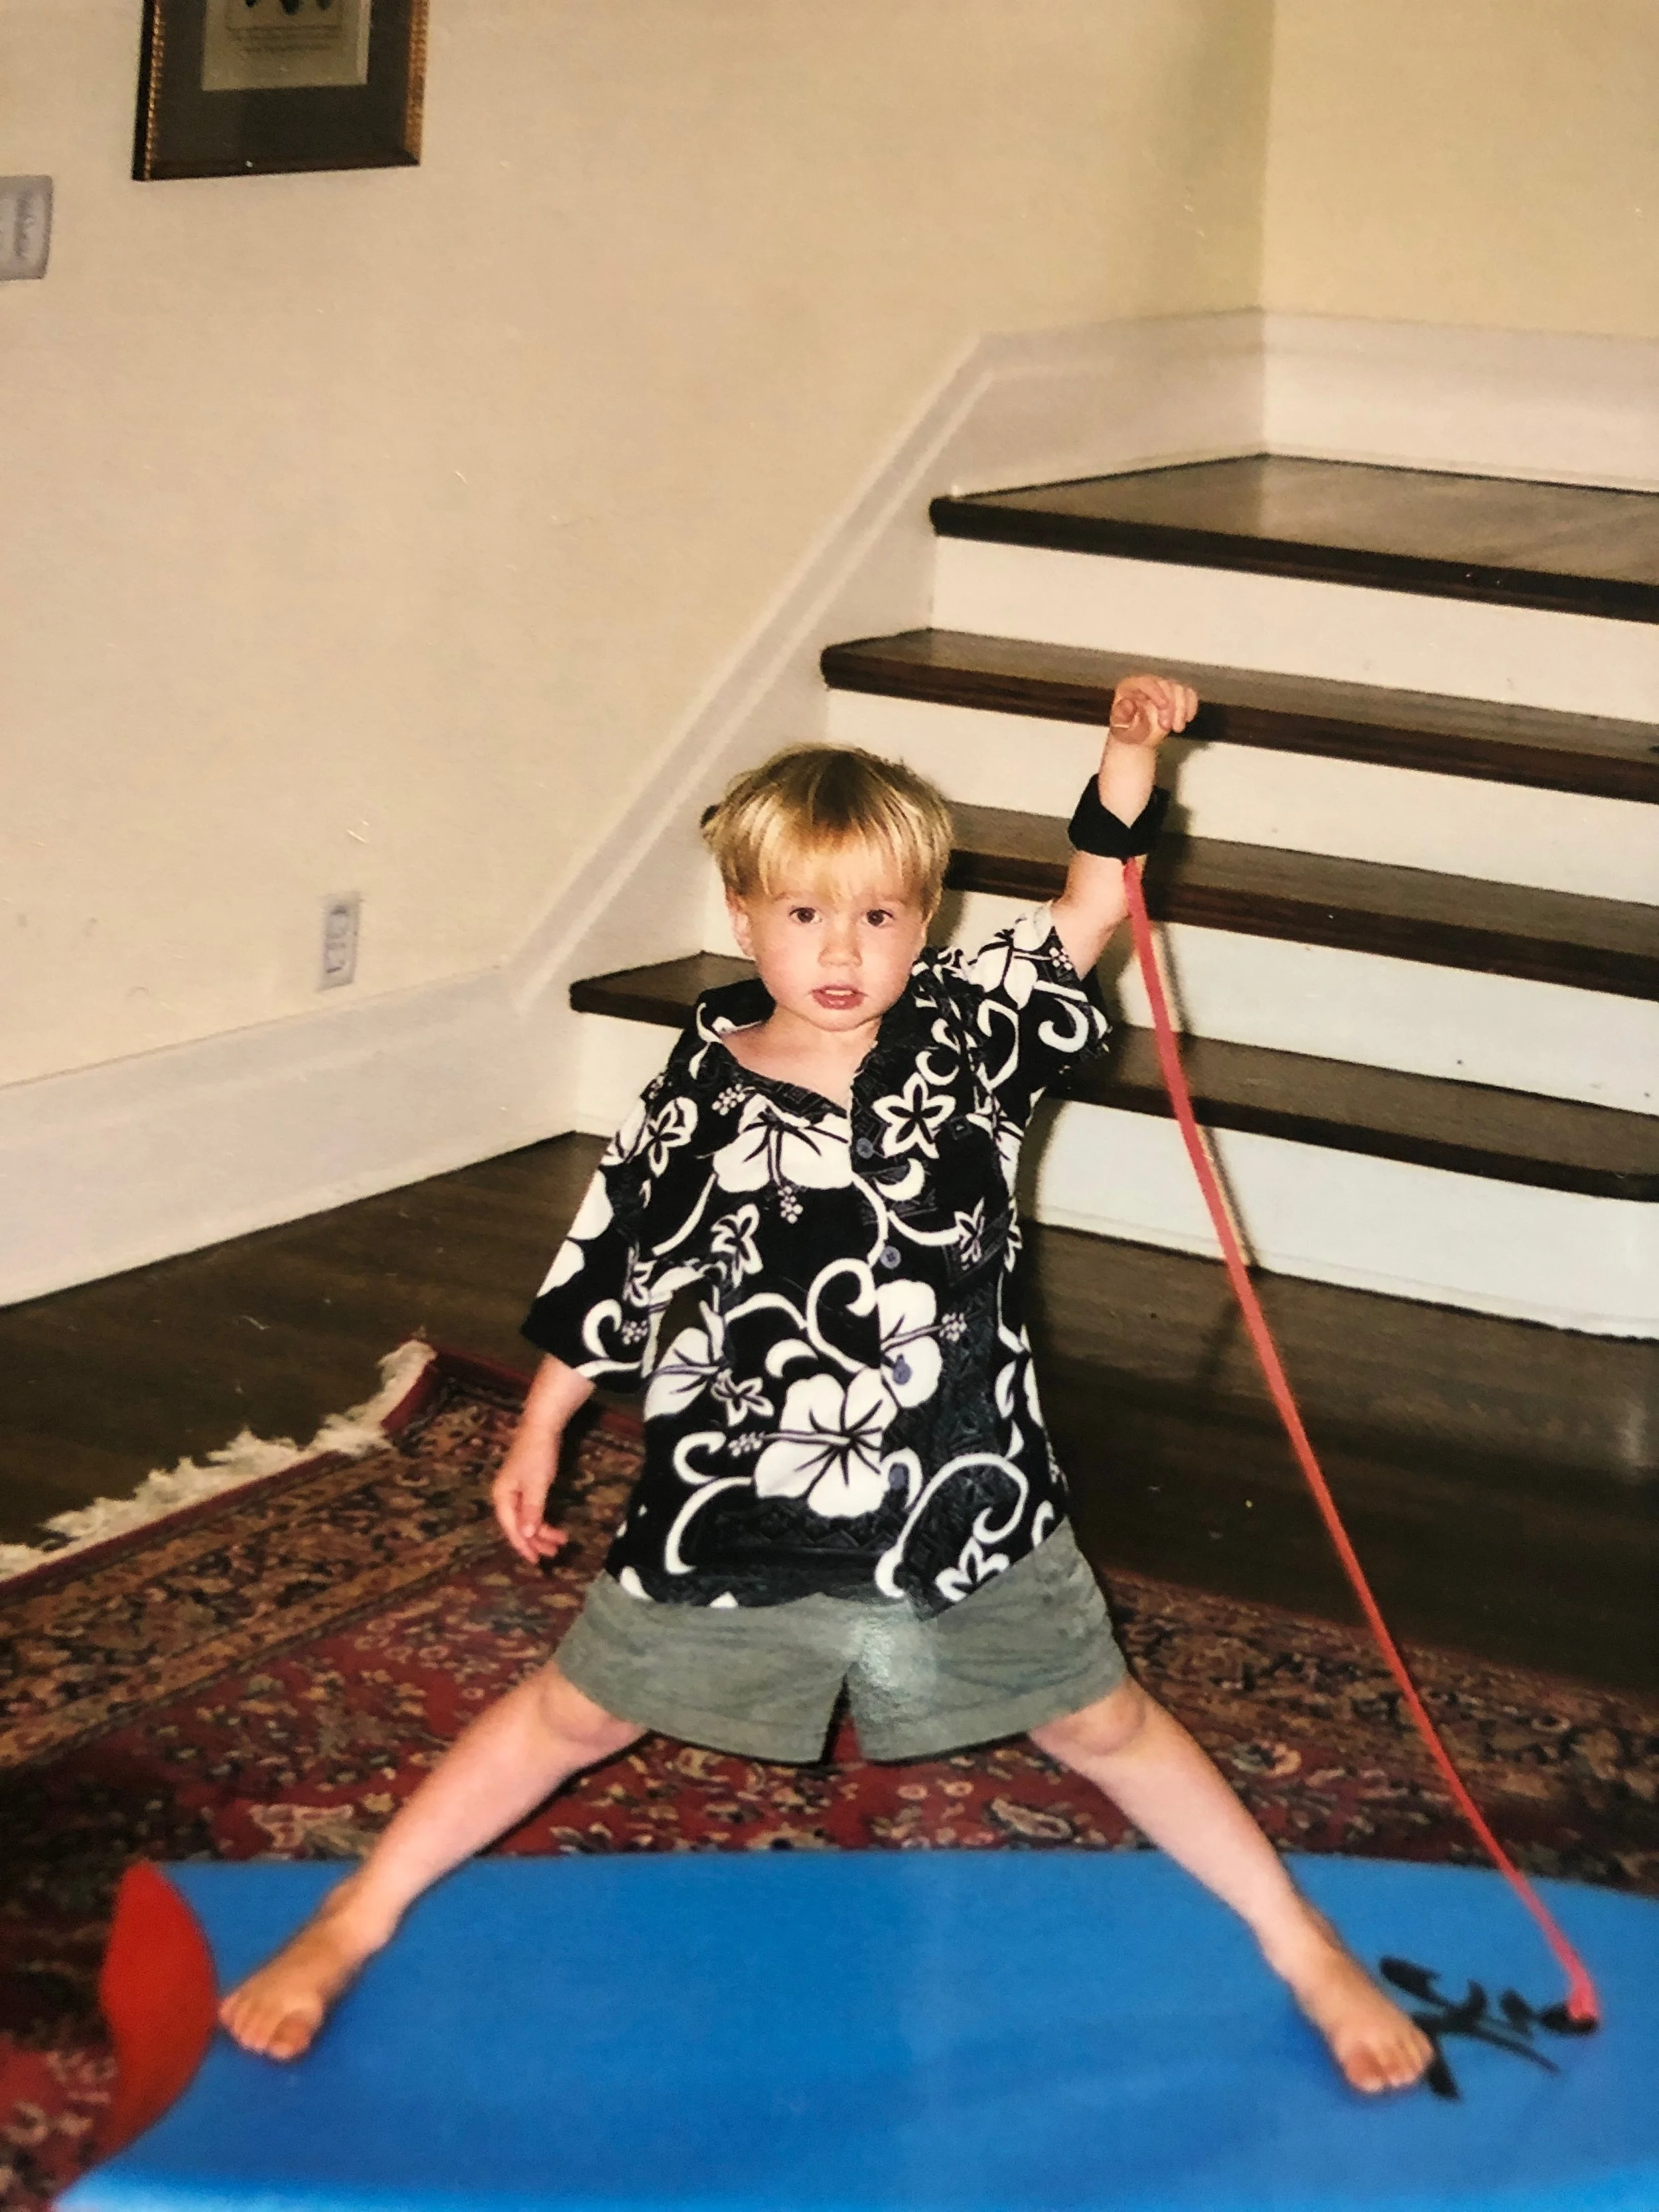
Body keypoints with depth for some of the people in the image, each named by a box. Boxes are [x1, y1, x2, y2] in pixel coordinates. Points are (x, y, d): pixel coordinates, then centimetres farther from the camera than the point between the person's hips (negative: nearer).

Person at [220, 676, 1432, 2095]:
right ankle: (347, 1932, 26)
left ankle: (1306, 1951, 30)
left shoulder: (974, 1035, -7)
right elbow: (605, 1281, 1)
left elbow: (1089, 917, -8)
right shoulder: (697, 1100, -10)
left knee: (1103, 1724, 13)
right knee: (573, 1716, 11)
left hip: (968, 1513, 1)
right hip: (728, 1518, 0)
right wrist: (538, 1439, 9)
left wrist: (1130, 763, -23)